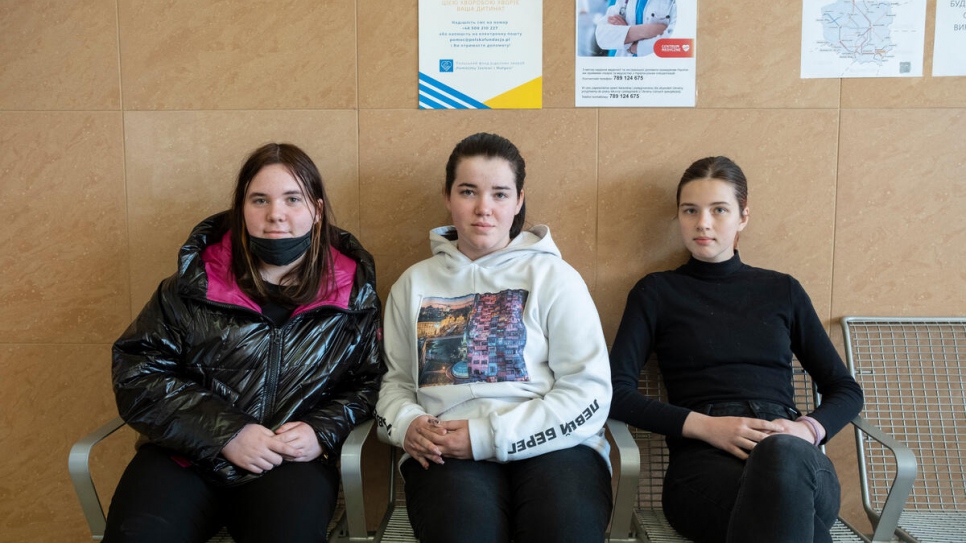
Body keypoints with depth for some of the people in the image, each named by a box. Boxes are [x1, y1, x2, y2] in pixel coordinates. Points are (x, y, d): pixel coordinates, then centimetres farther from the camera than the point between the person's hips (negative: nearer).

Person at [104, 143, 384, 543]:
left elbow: (369, 384, 11)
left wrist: (323, 432, -8)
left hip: (292, 461, -1)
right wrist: (224, 433, -11)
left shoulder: (352, 291, 5)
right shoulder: (196, 281, 3)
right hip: (185, 456, 2)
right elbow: (136, 373, 0)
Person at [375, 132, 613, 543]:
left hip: (552, 446, 0)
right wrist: (406, 423, -2)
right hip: (447, 455, 1)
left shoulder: (554, 277, 5)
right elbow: (396, 379, 22)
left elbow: (589, 392, -2)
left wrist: (489, 435, -10)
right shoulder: (414, 284, 16)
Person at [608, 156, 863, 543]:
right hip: (703, 462, -2)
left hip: (794, 453, 2)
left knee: (784, 454, -37)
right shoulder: (656, 293, 13)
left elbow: (846, 390, 21)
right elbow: (616, 393, 2)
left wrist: (809, 428, -2)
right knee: (793, 505, -36)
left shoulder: (783, 291, 20)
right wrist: (706, 426, -11)